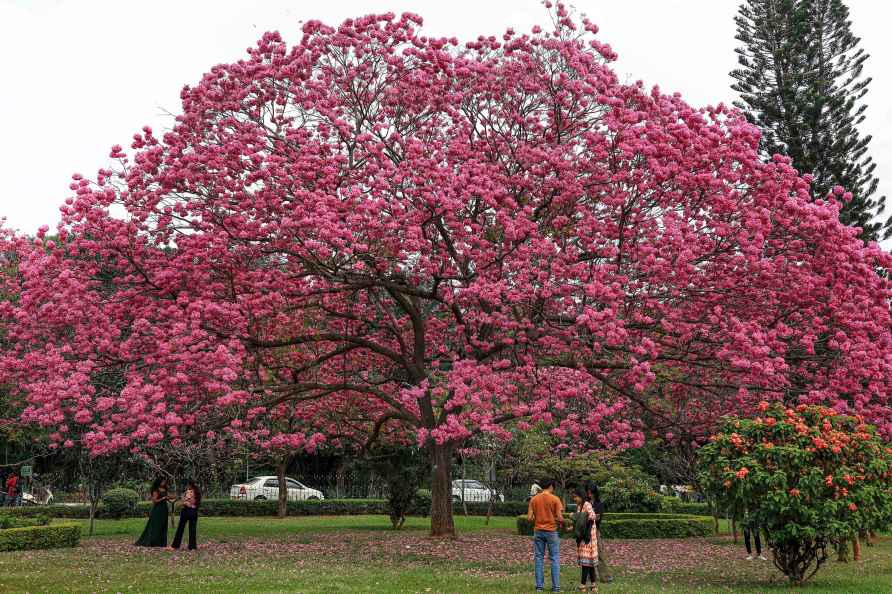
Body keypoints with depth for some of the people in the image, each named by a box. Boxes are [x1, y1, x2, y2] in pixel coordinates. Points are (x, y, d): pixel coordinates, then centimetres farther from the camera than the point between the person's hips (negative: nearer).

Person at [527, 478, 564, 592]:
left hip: (538, 531, 3)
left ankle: (539, 586, 9)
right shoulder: (555, 499, -8)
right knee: (555, 559, 4)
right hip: (551, 531, -3)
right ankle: (555, 587, 4)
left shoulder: (534, 499, 1)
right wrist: (563, 525, 8)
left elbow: (529, 518, -2)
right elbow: (560, 518, -12)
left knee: (539, 558, 9)